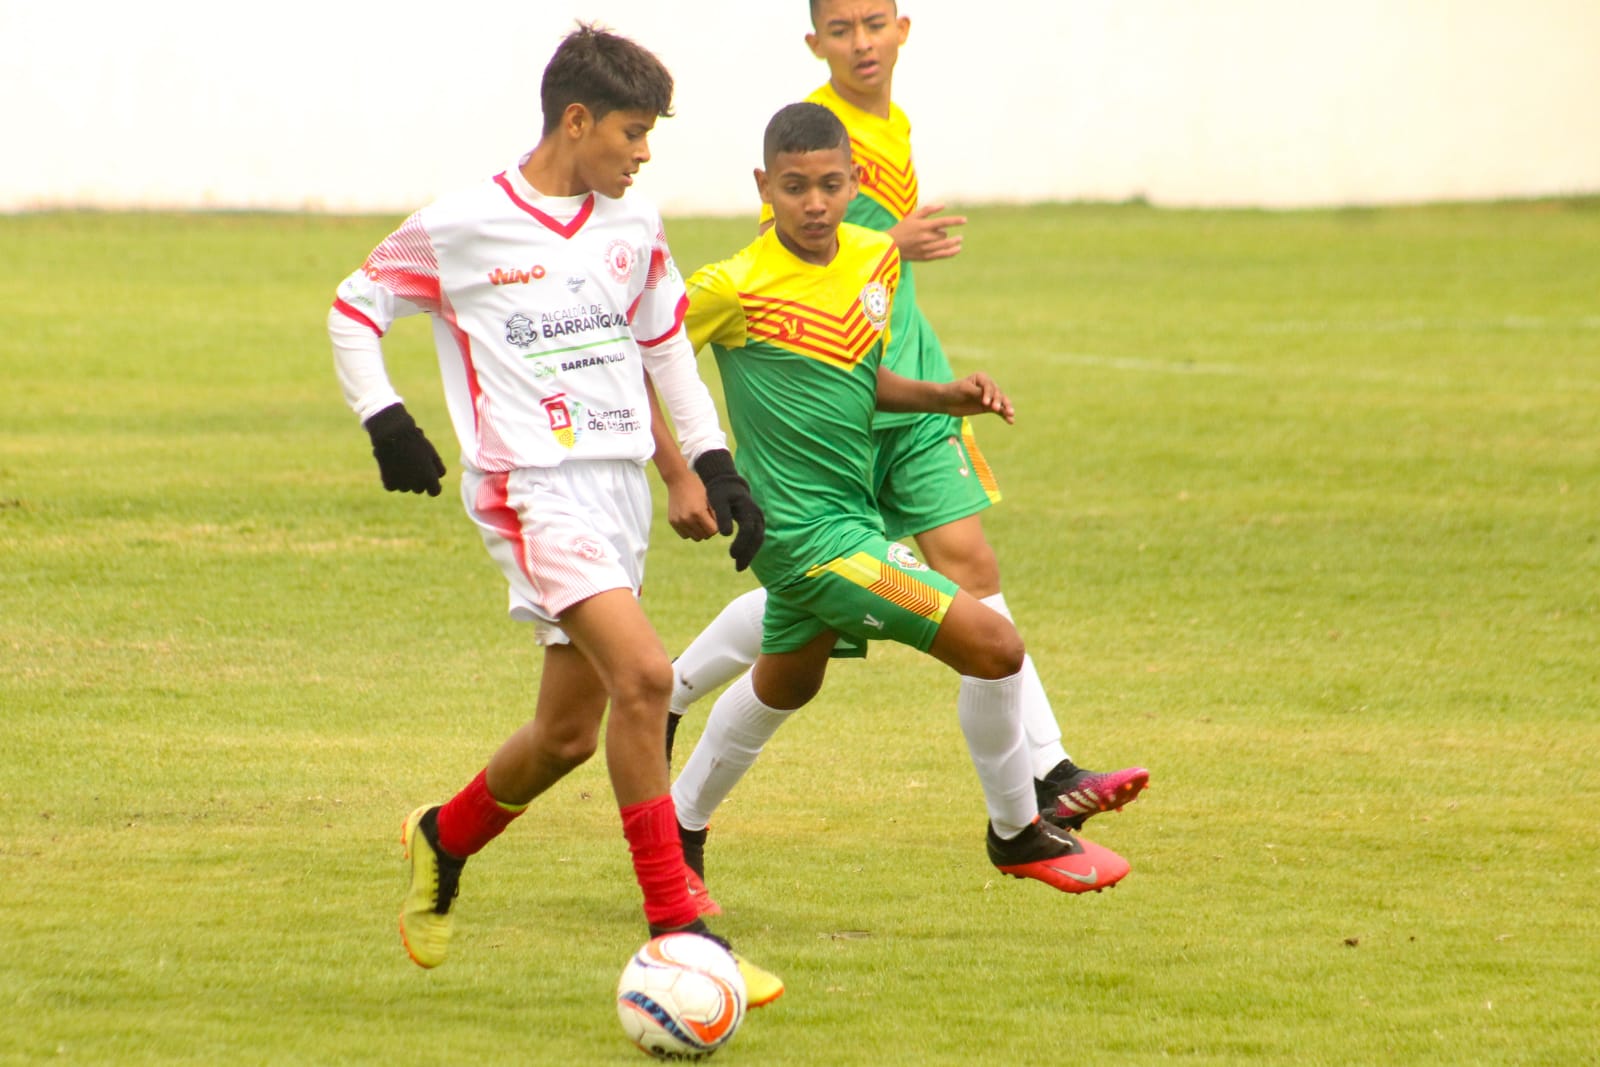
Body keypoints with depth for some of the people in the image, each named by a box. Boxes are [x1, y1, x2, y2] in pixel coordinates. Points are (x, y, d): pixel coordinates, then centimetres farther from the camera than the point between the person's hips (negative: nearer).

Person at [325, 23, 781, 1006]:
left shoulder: (634, 229, 9)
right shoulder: (460, 231, -6)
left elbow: (667, 343, 22)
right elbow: (354, 310, 5)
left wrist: (715, 463, 15)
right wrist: (386, 422, -6)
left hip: (621, 484, 7)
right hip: (530, 487, -7)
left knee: (570, 731, 10)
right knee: (643, 675, -24)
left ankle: (445, 841, 40)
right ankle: (675, 932, -20)